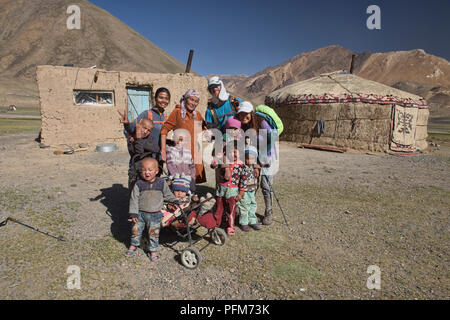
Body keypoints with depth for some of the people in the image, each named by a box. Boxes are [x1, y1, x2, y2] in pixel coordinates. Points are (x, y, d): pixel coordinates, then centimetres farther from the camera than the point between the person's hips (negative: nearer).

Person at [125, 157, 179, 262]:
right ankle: (134, 245, 39)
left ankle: (153, 251, 22)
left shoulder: (162, 183, -5)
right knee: (136, 230, 14)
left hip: (155, 215, 0)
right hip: (140, 213, 1)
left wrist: (175, 201, 11)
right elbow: (134, 199, -6)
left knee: (153, 233, 5)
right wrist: (133, 213, -9)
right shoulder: (139, 184, -9)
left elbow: (167, 194, 12)